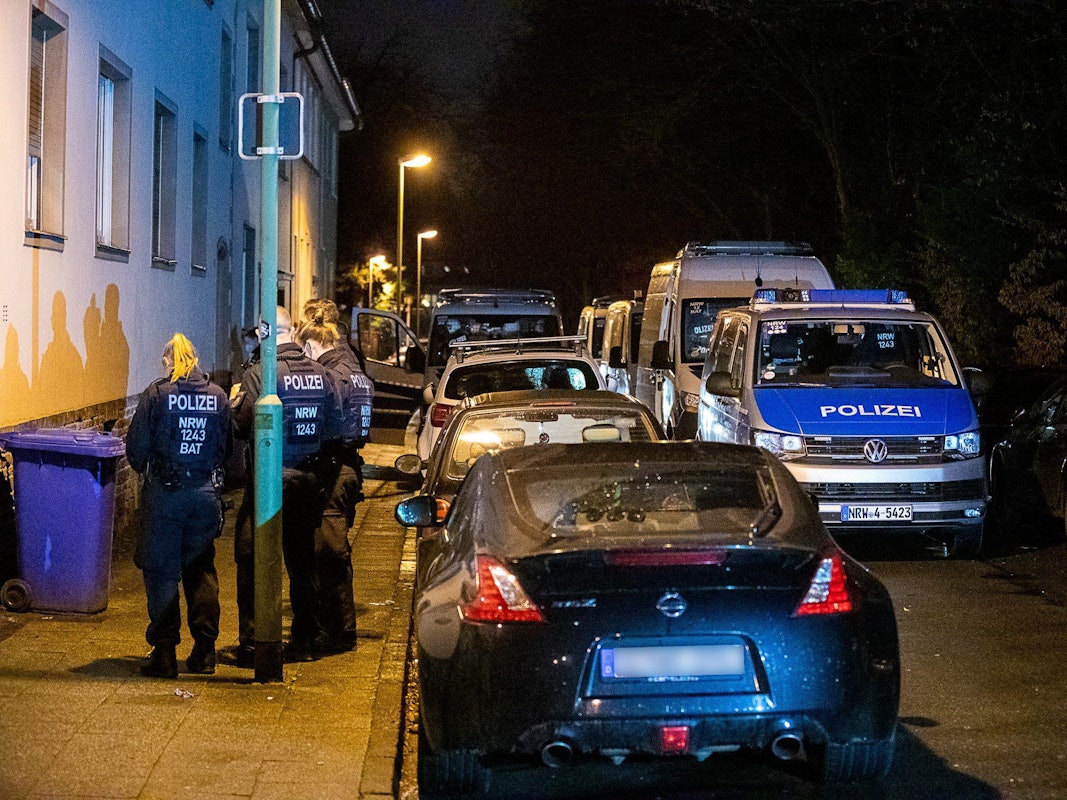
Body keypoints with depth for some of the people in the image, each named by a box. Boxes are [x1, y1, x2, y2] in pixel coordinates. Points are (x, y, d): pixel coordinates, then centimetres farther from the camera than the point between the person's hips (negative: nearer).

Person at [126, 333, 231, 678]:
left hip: (165, 492, -3)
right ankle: (204, 650, 13)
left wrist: (145, 469, 14)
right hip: (206, 492, 3)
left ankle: (164, 652, 1)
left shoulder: (157, 394, -7)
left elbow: (136, 446, -5)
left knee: (162, 572, 3)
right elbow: (228, 446, 5)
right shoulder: (218, 396, 3)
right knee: (201, 570, 13)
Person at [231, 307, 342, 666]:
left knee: (252, 561, 1)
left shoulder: (258, 374, -15)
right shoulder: (322, 374, 1)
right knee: (302, 560, 17)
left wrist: (235, 405, 2)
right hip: (309, 480, 5)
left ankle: (251, 643, -2)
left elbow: (243, 427, -18)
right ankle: (307, 639, 23)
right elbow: (335, 429, 4)